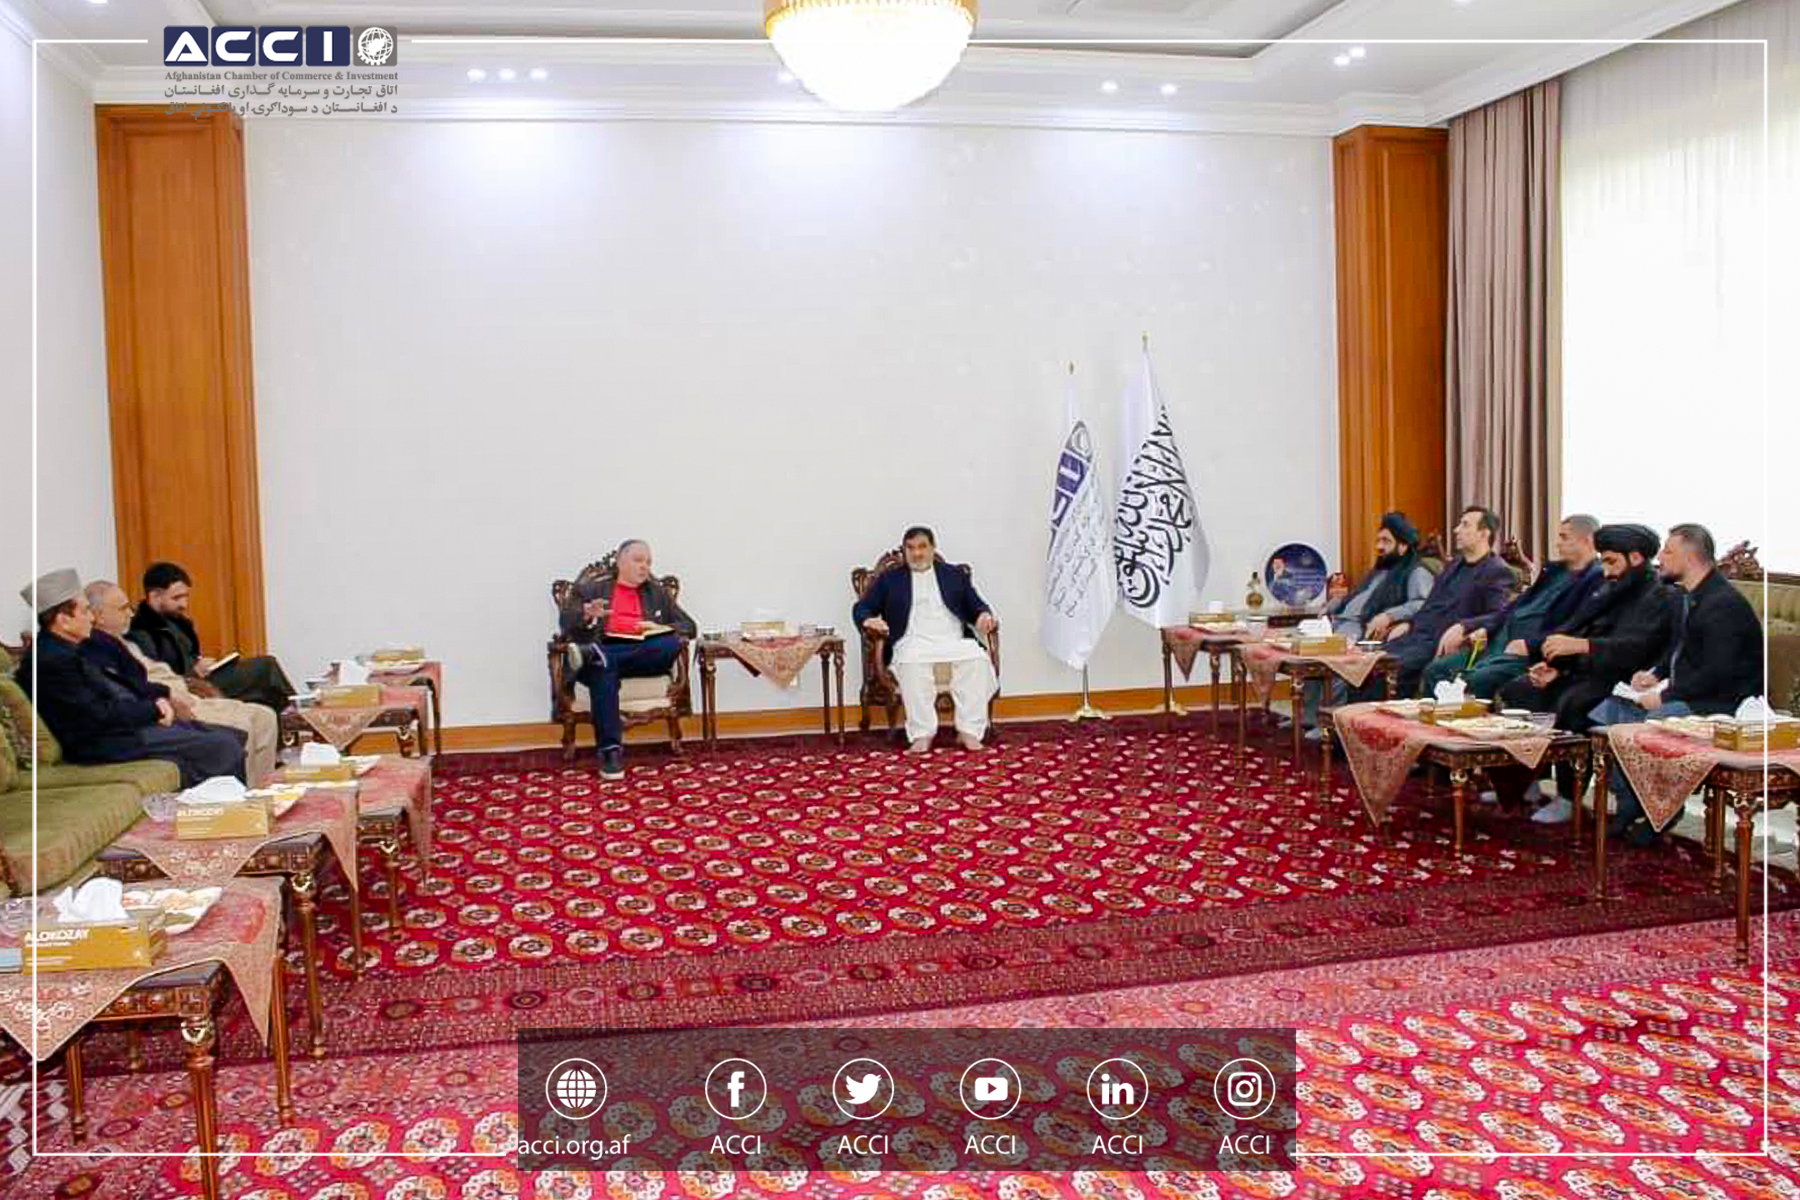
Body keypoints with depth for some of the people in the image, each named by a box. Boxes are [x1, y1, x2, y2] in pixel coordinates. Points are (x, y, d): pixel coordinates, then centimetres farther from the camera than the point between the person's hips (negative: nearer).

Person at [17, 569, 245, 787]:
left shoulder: (70, 649, 13)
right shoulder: (51, 661, -18)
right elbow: (100, 716, -22)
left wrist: (157, 697, 5)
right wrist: (154, 708, -11)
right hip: (107, 742, -11)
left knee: (235, 738, 1)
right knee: (225, 748, -19)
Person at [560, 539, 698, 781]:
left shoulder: (658, 591, 26)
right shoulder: (590, 588, 19)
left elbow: (687, 625, 19)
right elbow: (567, 623, 6)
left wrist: (661, 628, -4)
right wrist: (586, 616, -18)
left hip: (646, 656, 2)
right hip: (605, 651, -2)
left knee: (674, 643, -31)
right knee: (603, 668, -39)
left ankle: (594, 654, -40)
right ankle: (610, 750, -43)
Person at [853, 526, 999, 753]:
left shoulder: (955, 575, 23)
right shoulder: (889, 578, 20)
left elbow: (976, 606, 17)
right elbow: (861, 608, 14)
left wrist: (984, 615, -7)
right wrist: (869, 620, -10)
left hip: (954, 640, 1)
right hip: (914, 642, -1)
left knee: (977, 658, -31)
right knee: (912, 663, -37)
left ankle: (969, 730, -30)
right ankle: (922, 734, -34)